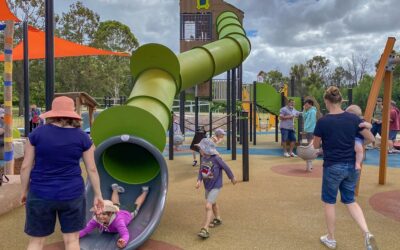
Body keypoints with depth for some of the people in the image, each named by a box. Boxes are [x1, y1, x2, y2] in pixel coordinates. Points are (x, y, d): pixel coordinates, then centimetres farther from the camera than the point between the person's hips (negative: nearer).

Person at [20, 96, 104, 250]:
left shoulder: (37, 133, -4)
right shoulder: (82, 137, -4)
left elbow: (26, 166, -1)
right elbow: (92, 169, 0)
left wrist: (24, 191, 12)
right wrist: (98, 195, 8)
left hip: (40, 194, 1)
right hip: (72, 194, 0)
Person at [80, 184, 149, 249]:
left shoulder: (117, 220, -52)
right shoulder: (95, 220, -41)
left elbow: (125, 234, -61)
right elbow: (85, 230, -38)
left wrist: (123, 242, -84)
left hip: (126, 214, -3)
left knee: (134, 209, 28)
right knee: (116, 205, 36)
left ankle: (144, 191, 51)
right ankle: (115, 189, 62)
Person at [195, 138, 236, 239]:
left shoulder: (216, 158, -23)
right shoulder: (203, 158, -6)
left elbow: (226, 168, -11)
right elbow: (201, 170, 3)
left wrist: (232, 178, 2)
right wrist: (199, 180, -14)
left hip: (216, 186, -7)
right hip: (207, 186, 7)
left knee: (208, 206, -15)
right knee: (213, 203, 26)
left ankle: (205, 229, -11)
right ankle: (218, 219, 51)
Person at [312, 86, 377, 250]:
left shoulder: (322, 122, -14)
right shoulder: (353, 118, -4)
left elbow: (316, 145, -2)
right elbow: (371, 138, 5)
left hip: (332, 167, -4)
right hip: (351, 167, 4)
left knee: (329, 203, 13)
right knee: (350, 201, 20)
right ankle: (367, 233, 3)